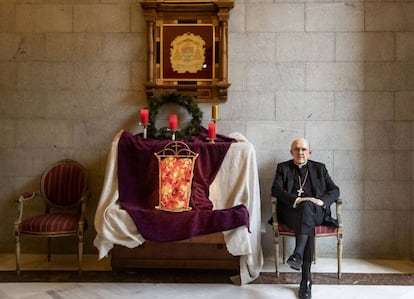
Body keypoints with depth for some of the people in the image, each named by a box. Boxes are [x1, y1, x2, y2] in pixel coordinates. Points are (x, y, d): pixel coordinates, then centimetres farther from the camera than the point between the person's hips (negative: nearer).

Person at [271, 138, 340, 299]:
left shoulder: (319, 168, 21)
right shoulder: (283, 168, 17)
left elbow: (335, 190, 11)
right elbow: (276, 189, -1)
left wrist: (321, 201, -11)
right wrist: (296, 199, -18)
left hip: (316, 211, 1)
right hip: (291, 211, -1)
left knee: (307, 206, -37)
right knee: (307, 215, -37)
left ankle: (298, 255, -54)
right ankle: (306, 278, -46)